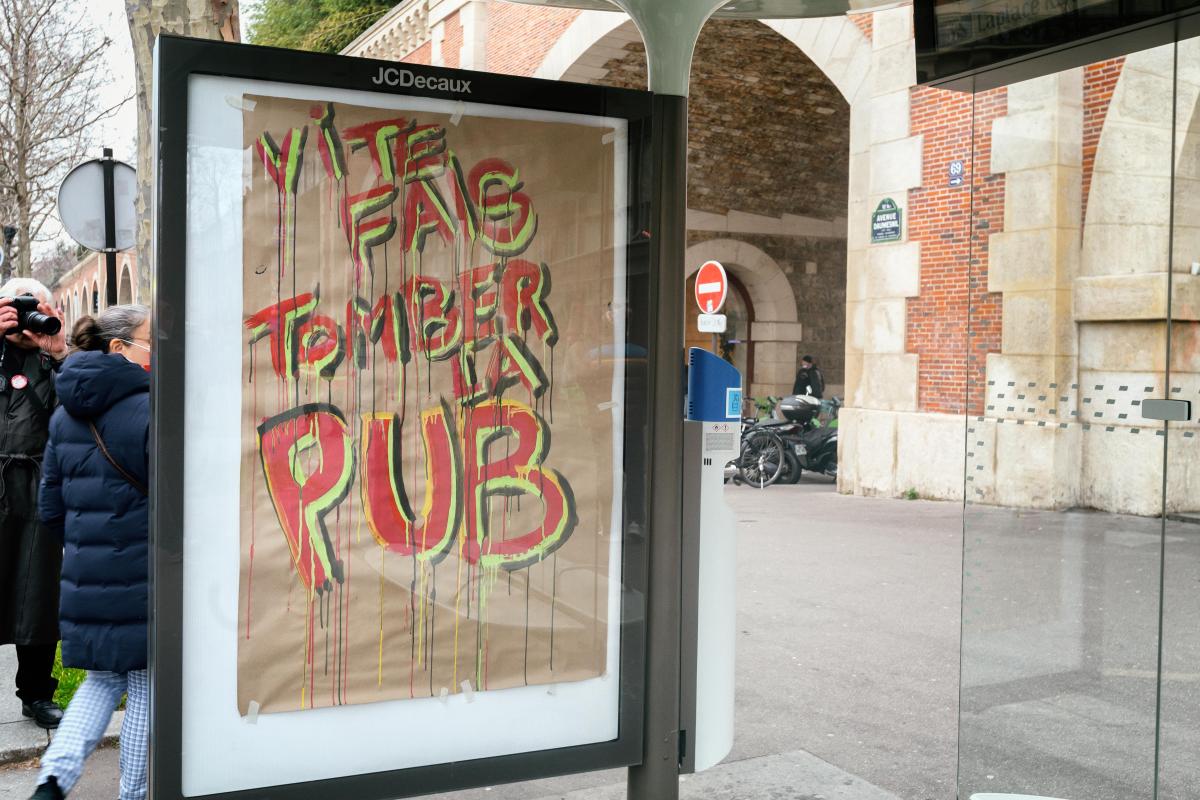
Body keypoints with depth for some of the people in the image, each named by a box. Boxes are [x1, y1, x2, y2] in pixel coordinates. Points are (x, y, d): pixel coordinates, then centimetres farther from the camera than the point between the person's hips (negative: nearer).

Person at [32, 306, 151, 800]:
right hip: (141, 578, -7)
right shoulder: (147, 409, -15)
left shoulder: (66, 414, 10)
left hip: (85, 580, 7)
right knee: (146, 688, 8)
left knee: (102, 680, 21)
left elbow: (50, 506, 14)